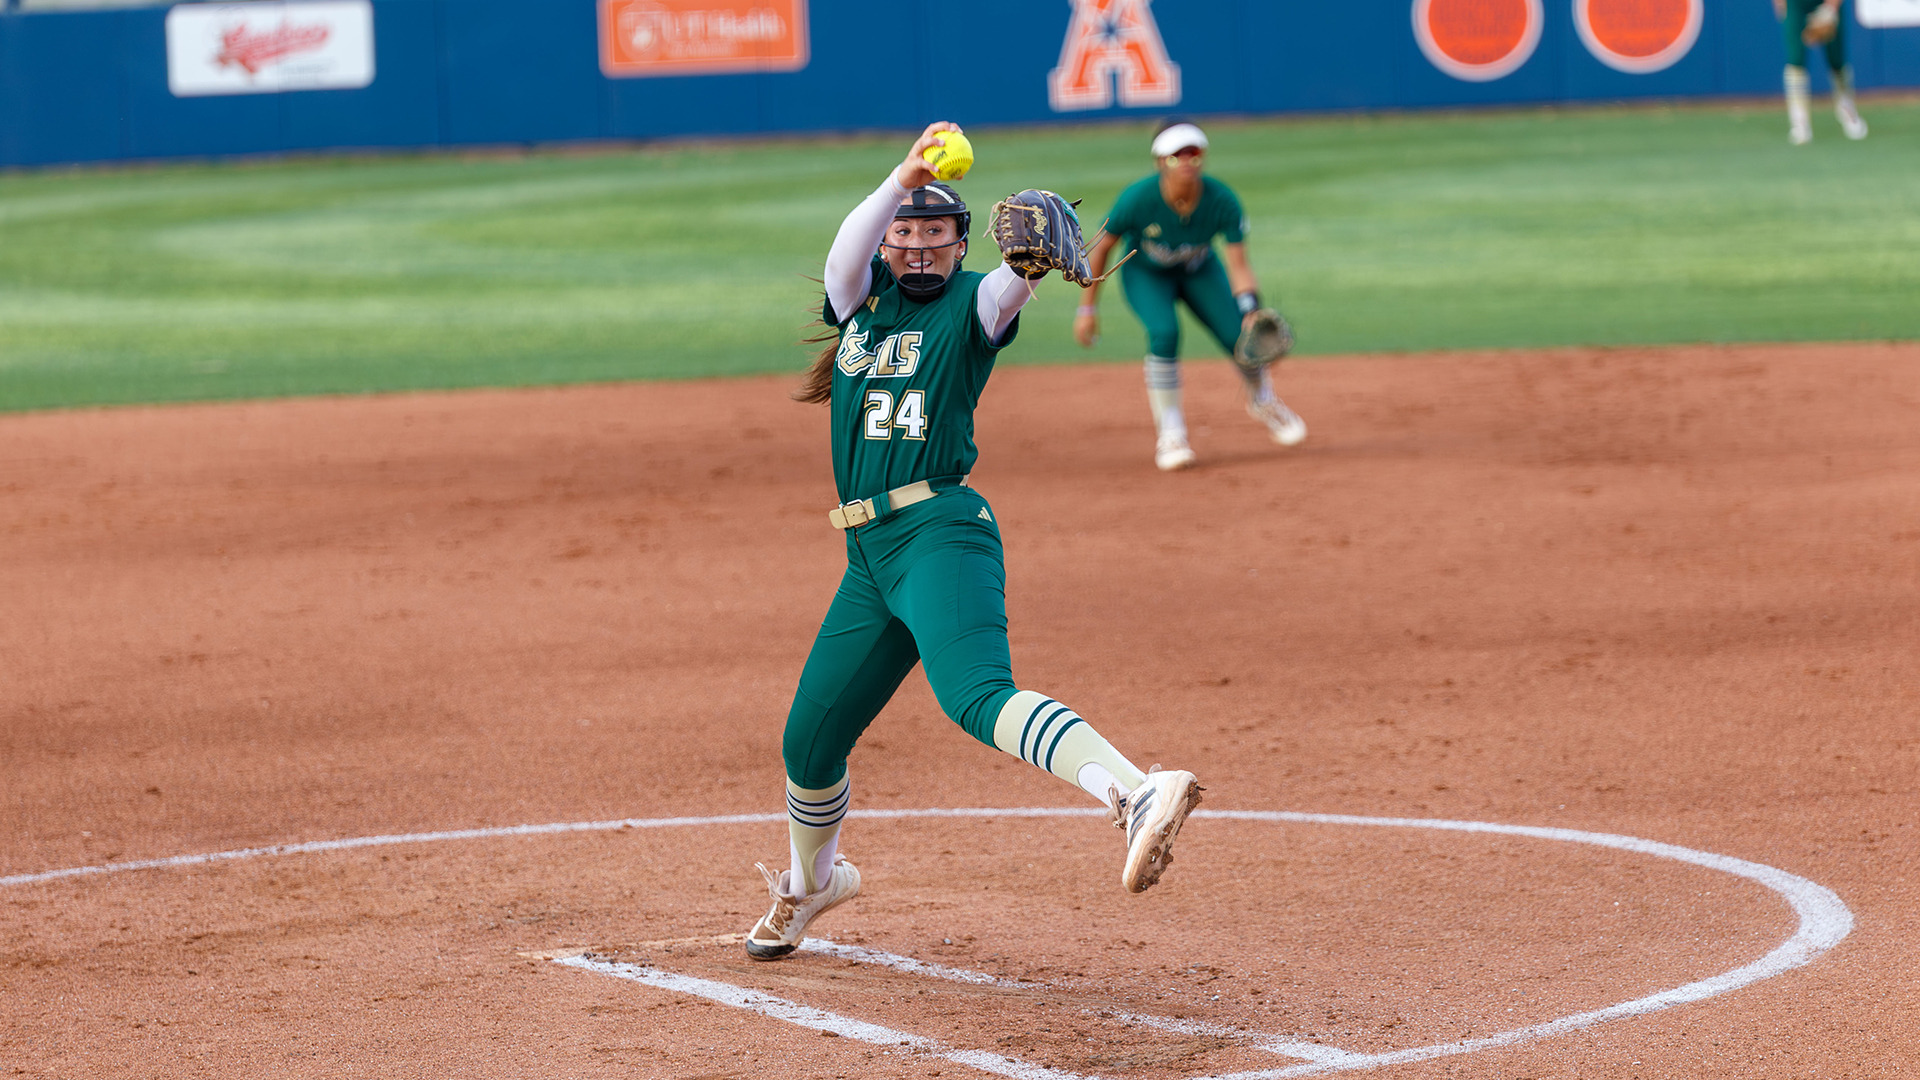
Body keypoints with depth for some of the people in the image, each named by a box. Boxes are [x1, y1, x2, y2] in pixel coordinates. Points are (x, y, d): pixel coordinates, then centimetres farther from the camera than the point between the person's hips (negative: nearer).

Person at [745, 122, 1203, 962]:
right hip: (868, 555, 6)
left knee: (978, 694, -32)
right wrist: (903, 179, -21)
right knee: (809, 739, 16)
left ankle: (1138, 795, -51)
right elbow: (848, 247, -5)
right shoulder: (860, 296, 17)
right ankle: (810, 882, 43)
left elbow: (1006, 290, -19)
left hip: (942, 535, -6)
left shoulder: (969, 304, 4)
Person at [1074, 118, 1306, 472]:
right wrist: (1087, 308, -13)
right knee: (1165, 333, -29)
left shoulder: (1222, 201, -29)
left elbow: (1238, 265, -26)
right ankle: (1169, 434, -13)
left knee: (1239, 336, -13)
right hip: (1145, 274, -2)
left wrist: (1252, 315, -41)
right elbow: (1102, 247, -17)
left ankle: (1262, 402, 23)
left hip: (1199, 271, 2)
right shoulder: (1138, 199, -33)